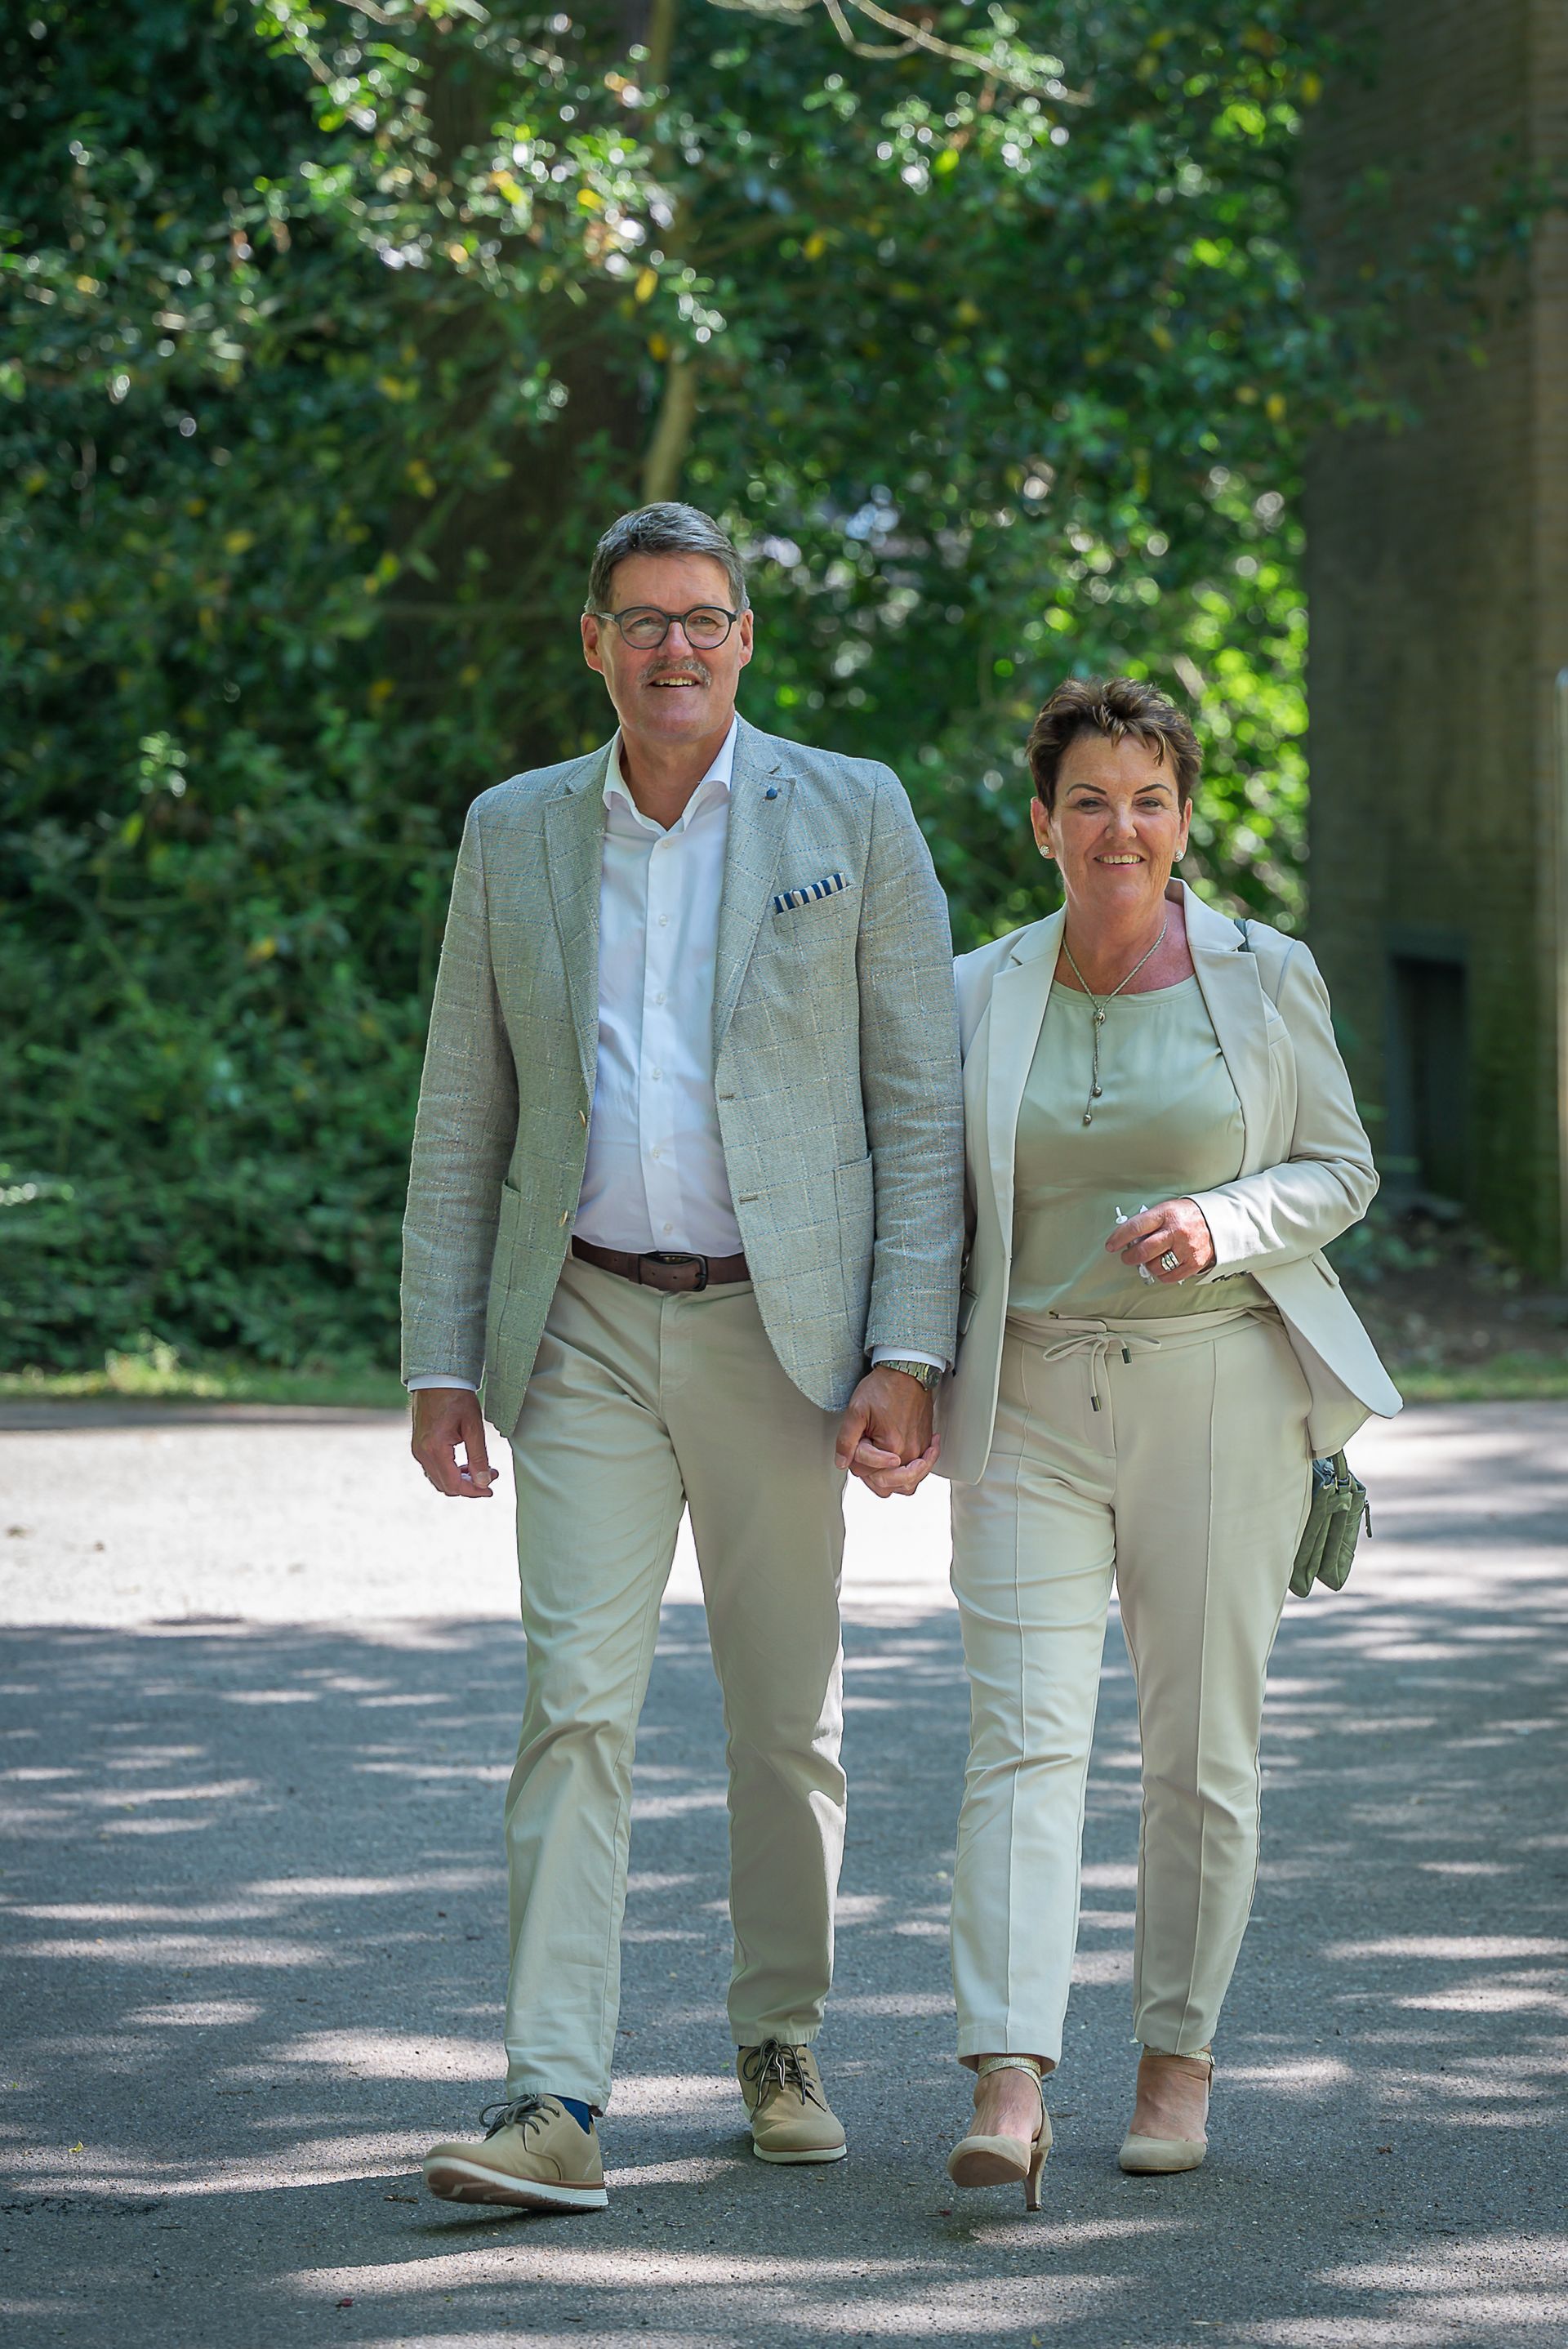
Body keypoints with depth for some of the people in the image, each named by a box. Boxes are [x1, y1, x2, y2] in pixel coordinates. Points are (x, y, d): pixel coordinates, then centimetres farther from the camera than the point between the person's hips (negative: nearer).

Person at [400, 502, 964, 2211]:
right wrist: (438, 1363, 3)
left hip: (777, 1328, -1)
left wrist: (909, 1352, -10)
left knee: (786, 1719, 9)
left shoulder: (852, 818, 0)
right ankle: (551, 2105, -14)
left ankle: (780, 2045, 27)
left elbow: (922, 1102, -2)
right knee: (577, 1703, -10)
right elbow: (462, 1120, 10)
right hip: (585, 1331, 1)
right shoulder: (514, 835, 7)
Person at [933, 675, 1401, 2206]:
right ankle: (1009, 2093, -19)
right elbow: (934, 1205, 13)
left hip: (1219, 1389, 0)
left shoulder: (1264, 978, 2)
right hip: (1032, 1397, 1)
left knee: (1202, 1745, 4)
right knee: (1023, 1735, -11)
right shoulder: (980, 996, 7)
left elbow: (1340, 1169, 7)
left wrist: (1221, 1223, -12)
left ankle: (1179, 2057, 19)